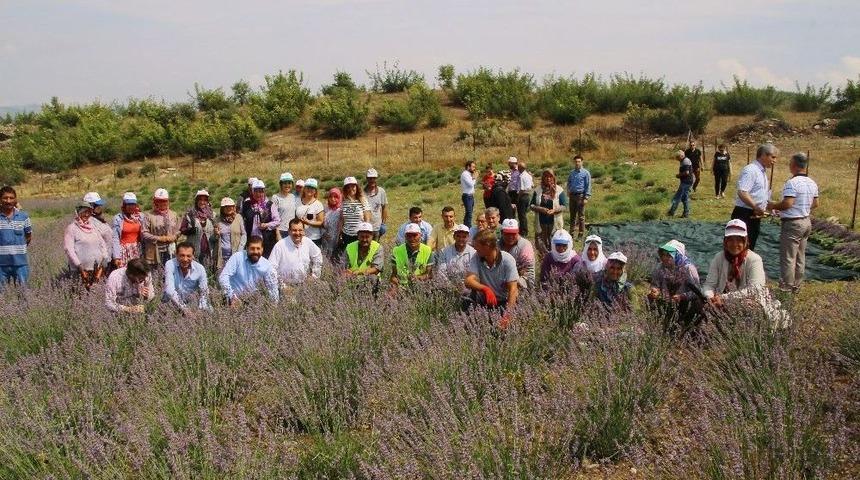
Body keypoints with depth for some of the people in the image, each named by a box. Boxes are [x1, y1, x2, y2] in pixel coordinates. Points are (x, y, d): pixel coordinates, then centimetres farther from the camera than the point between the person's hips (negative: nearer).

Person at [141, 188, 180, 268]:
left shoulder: (174, 215, 13)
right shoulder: (149, 216, -1)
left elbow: (178, 231, 17)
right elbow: (144, 233, -6)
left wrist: (173, 237, -4)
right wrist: (158, 238, -13)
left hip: (170, 250, 3)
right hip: (154, 251, -3)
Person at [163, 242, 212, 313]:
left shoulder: (200, 268, -10)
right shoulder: (170, 265, -16)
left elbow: (204, 293, -6)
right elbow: (170, 290, -26)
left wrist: (201, 310, -24)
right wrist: (184, 309, -36)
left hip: (191, 304, 3)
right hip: (171, 304, -2)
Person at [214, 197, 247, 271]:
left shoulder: (238, 218, 4)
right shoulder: (219, 219, 7)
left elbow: (244, 234, 6)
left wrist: (240, 250, -4)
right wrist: (216, 234, -7)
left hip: (235, 253, -1)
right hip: (222, 254, 1)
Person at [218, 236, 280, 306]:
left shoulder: (267, 265, -3)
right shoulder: (237, 257, -10)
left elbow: (272, 288, 5)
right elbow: (223, 277, -17)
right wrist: (231, 296, -26)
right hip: (234, 301, -3)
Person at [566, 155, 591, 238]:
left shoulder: (586, 173, -3)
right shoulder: (572, 172, 13)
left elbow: (588, 186, -6)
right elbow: (569, 183, 24)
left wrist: (586, 198, -12)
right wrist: (568, 191, 6)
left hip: (580, 196, -5)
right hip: (572, 196, 5)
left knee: (581, 216, -2)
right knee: (572, 215, 11)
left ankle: (581, 234, 3)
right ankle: (572, 232, 19)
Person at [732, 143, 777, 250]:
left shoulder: (763, 172, 15)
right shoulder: (750, 170, -15)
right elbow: (742, 193, -26)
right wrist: (757, 208, -24)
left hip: (755, 216, 10)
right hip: (745, 215, -10)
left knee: (750, 247, 16)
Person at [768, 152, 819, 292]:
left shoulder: (792, 183, -21)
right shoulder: (812, 183, 7)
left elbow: (787, 203, -27)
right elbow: (815, 203, 15)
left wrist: (773, 206, -12)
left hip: (792, 223, -9)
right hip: (806, 222, 9)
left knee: (788, 258, -2)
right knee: (800, 257, 16)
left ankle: (786, 288, 1)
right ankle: (796, 286, 25)